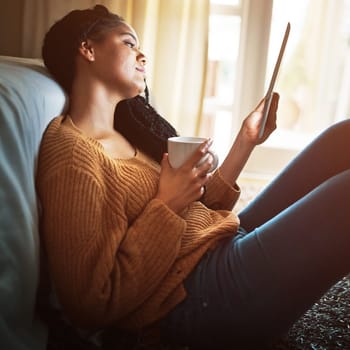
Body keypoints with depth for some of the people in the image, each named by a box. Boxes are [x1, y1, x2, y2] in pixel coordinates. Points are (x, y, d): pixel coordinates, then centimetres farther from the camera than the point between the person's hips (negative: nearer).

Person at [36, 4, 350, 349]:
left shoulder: (126, 134, 12)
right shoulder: (71, 155, -15)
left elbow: (198, 210, 11)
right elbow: (89, 305, -17)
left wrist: (245, 140, 8)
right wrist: (165, 205, -18)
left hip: (228, 245, 9)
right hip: (198, 295, -9)